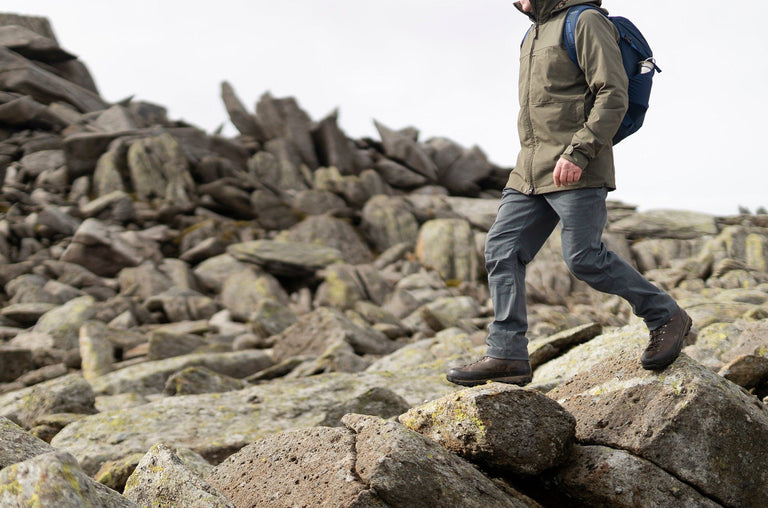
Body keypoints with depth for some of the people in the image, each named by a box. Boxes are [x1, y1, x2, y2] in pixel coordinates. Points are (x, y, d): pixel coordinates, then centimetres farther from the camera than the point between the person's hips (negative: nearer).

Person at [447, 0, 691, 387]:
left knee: (583, 258, -11)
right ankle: (506, 355, 0)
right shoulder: (535, 33, 22)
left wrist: (577, 153, -22)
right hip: (531, 173, 9)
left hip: (577, 171, -9)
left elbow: (613, 95, -14)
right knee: (502, 249, -1)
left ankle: (665, 317, 8)